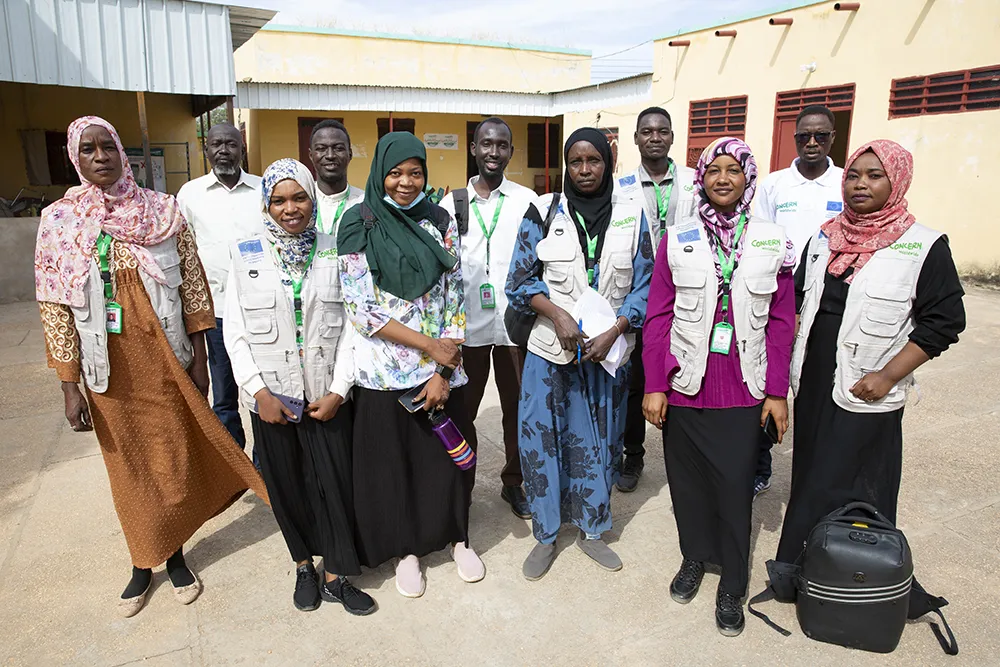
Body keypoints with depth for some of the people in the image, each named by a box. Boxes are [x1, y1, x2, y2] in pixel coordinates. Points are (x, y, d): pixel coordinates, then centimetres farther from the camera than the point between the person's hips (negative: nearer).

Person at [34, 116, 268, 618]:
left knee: (174, 461, 9)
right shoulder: (59, 221, -2)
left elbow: (192, 286, 1)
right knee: (128, 466, 12)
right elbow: (55, 309, -2)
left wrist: (199, 359, -1)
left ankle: (175, 556, 31)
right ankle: (143, 562, 32)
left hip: (166, 362, 0)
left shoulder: (162, 210, -2)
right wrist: (70, 388, -4)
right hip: (110, 369, 1)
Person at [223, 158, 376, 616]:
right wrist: (258, 391, -9)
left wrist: (338, 390, -10)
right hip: (270, 395, 1)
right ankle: (304, 566, 35)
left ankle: (336, 575, 23)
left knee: (334, 482, 4)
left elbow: (350, 325, -3)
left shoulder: (334, 252, -1)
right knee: (286, 484, 14)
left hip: (327, 393, 0)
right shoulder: (246, 255, -1)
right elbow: (235, 330, -1)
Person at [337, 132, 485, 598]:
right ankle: (407, 549, 32)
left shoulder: (440, 223, 3)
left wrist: (444, 371, -6)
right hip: (384, 369, -2)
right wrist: (428, 345, -14)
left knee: (450, 451, 11)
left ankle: (456, 537, 36)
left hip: (442, 366, 2)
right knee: (392, 459, 9)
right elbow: (360, 307, -11)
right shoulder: (360, 226, -5)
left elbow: (455, 297, 2)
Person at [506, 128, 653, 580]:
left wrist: (613, 331, -11)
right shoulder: (544, 212, -1)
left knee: (598, 440, 12)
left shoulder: (631, 216, 2)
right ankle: (545, 537, 23)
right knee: (543, 440, 3)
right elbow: (520, 279, -2)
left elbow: (645, 285, 2)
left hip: (609, 350, 1)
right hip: (550, 349, -1)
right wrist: (559, 315, -16)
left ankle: (591, 530, 32)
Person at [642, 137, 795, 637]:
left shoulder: (772, 241, 1)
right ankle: (694, 558, 37)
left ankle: (732, 586, 24)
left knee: (735, 484, 4)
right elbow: (658, 316, -1)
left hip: (742, 389, 0)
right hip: (684, 385, 1)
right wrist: (654, 386, -5)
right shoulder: (676, 239, -1)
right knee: (687, 478, 12)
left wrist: (778, 393, 0)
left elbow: (782, 323, 3)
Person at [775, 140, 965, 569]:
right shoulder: (824, 237, 8)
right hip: (813, 383, 5)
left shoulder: (925, 247, -7)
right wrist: (791, 357, 6)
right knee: (809, 480, 14)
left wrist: (888, 375, -15)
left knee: (844, 490, 1)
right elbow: (797, 299, 14)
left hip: (866, 393, -5)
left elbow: (944, 321, -8)